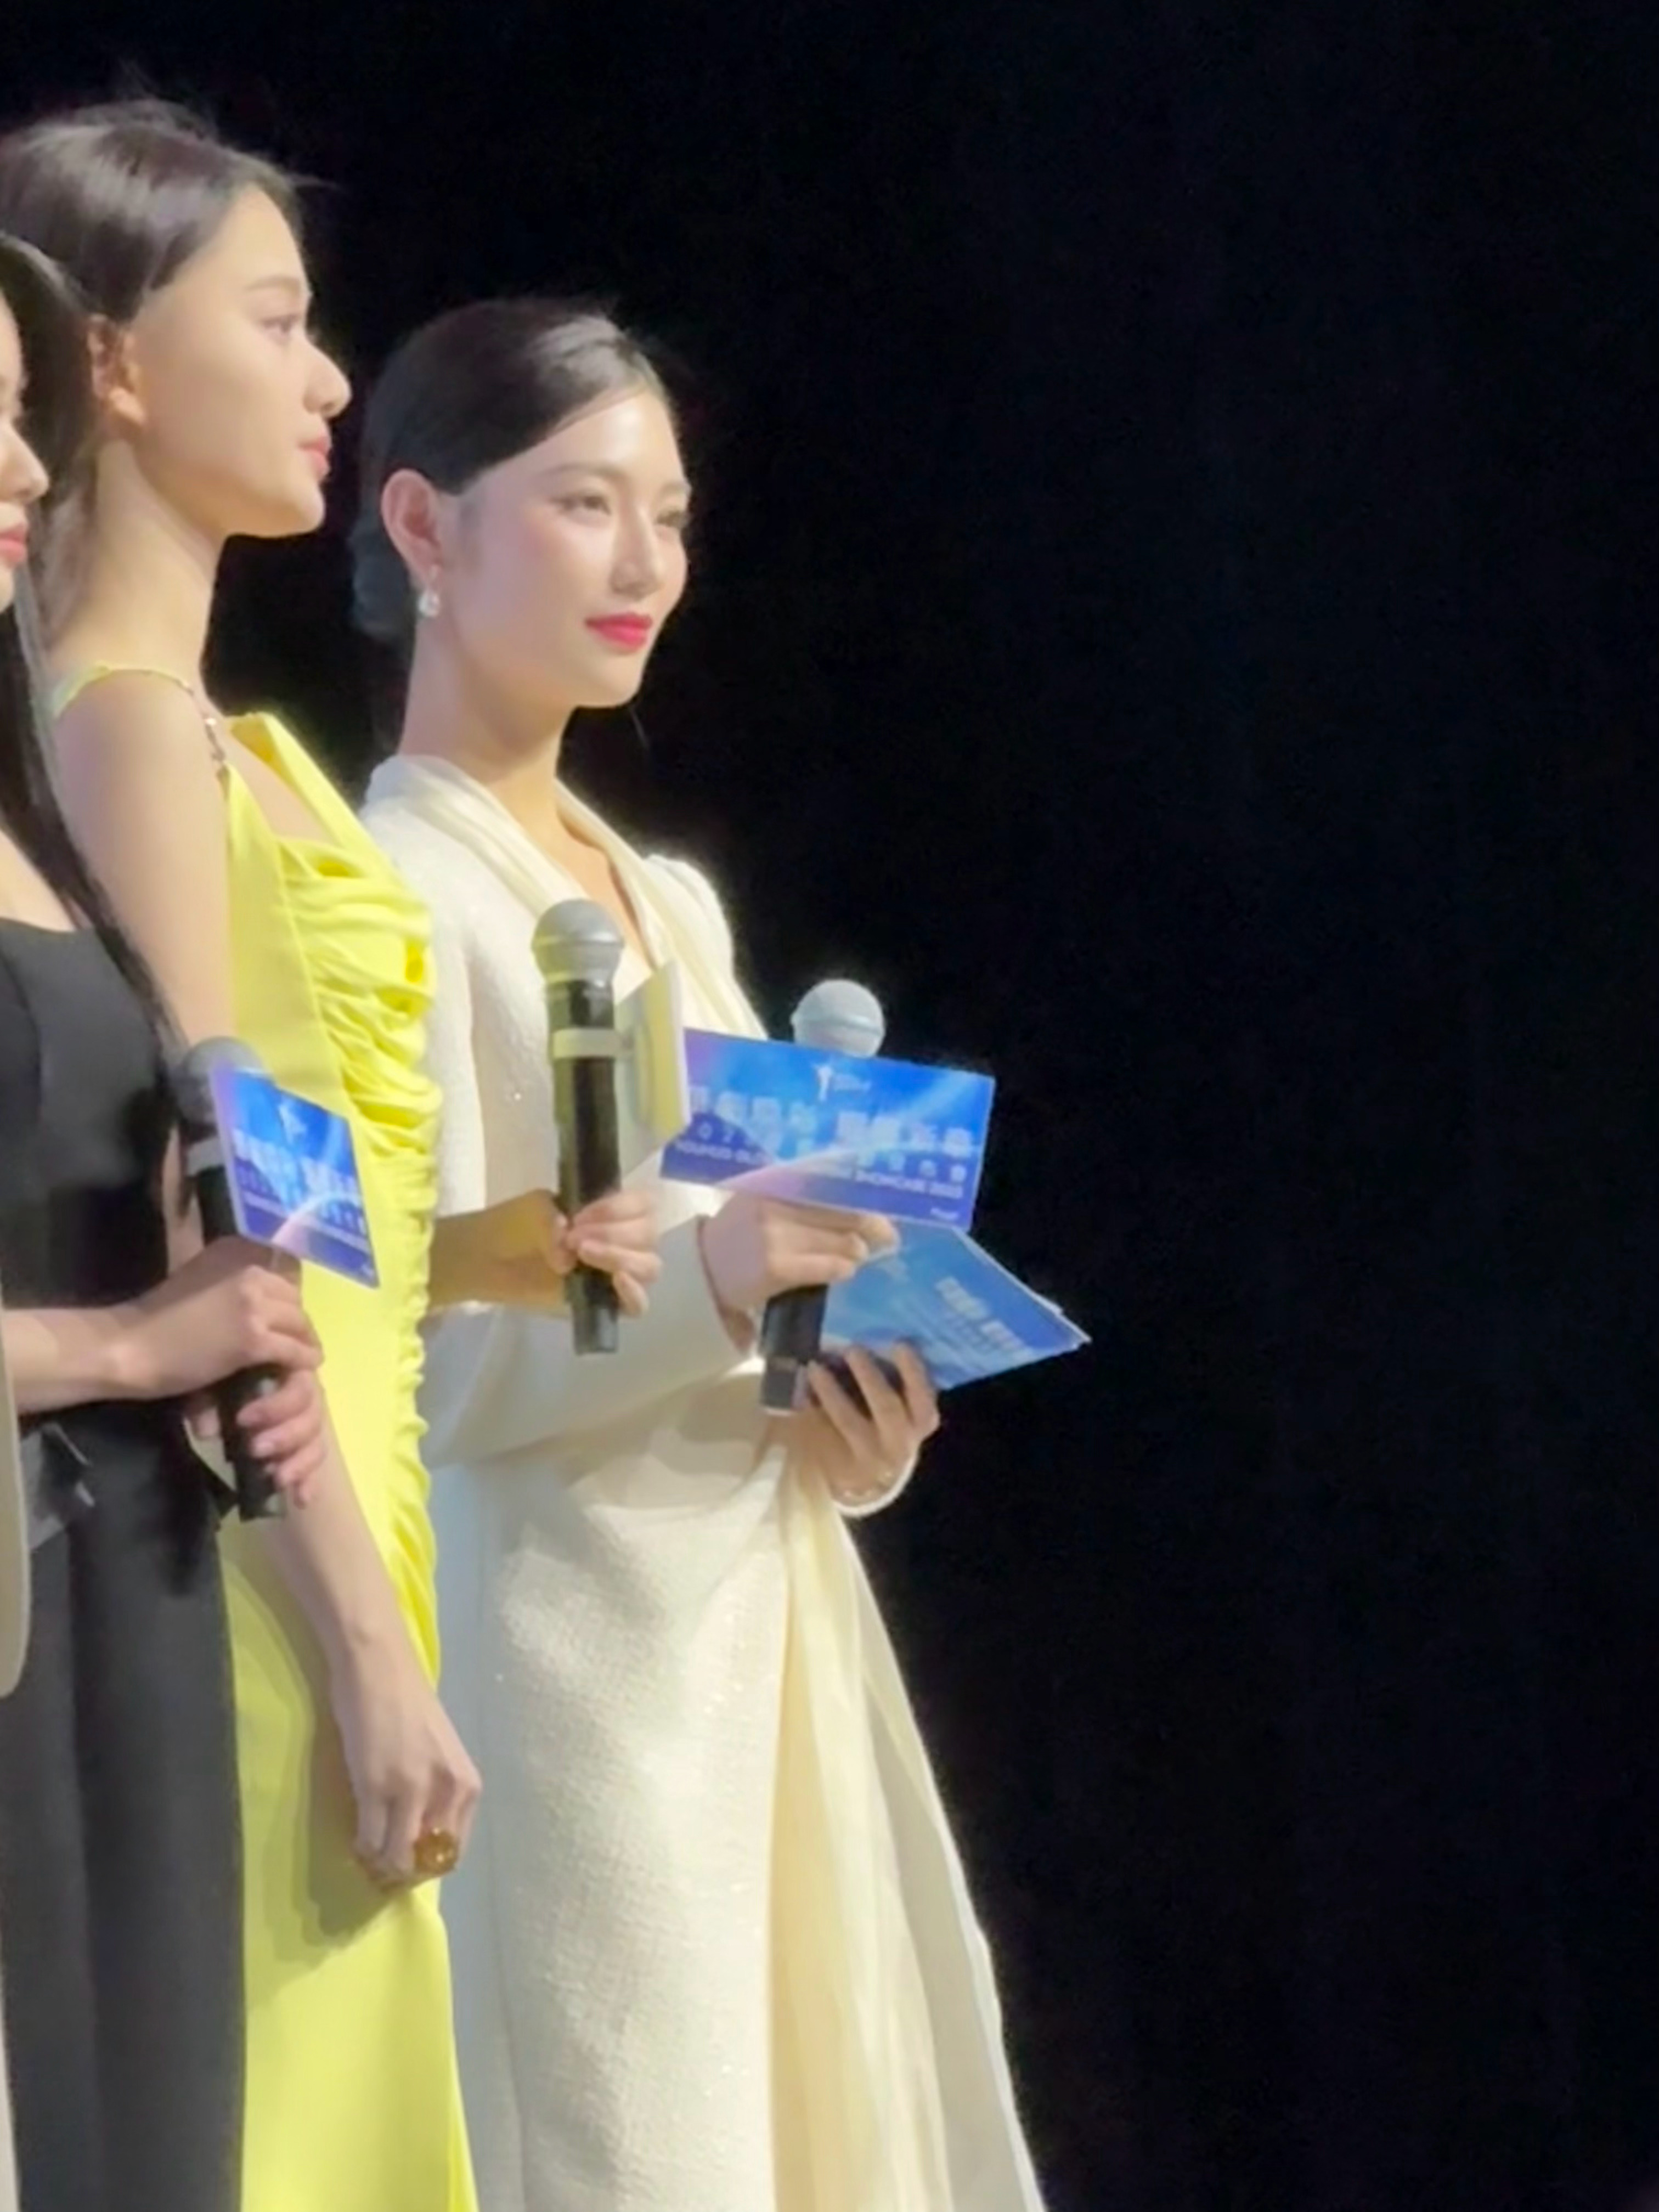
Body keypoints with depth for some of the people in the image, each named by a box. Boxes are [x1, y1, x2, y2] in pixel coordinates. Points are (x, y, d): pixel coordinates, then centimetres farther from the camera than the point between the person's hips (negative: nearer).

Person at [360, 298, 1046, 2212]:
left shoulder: (671, 900, 17)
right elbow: (420, 1370, -16)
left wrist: (858, 1427, 2)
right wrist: (708, 1278, -30)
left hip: (774, 1622, 8)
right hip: (578, 1656, -8)